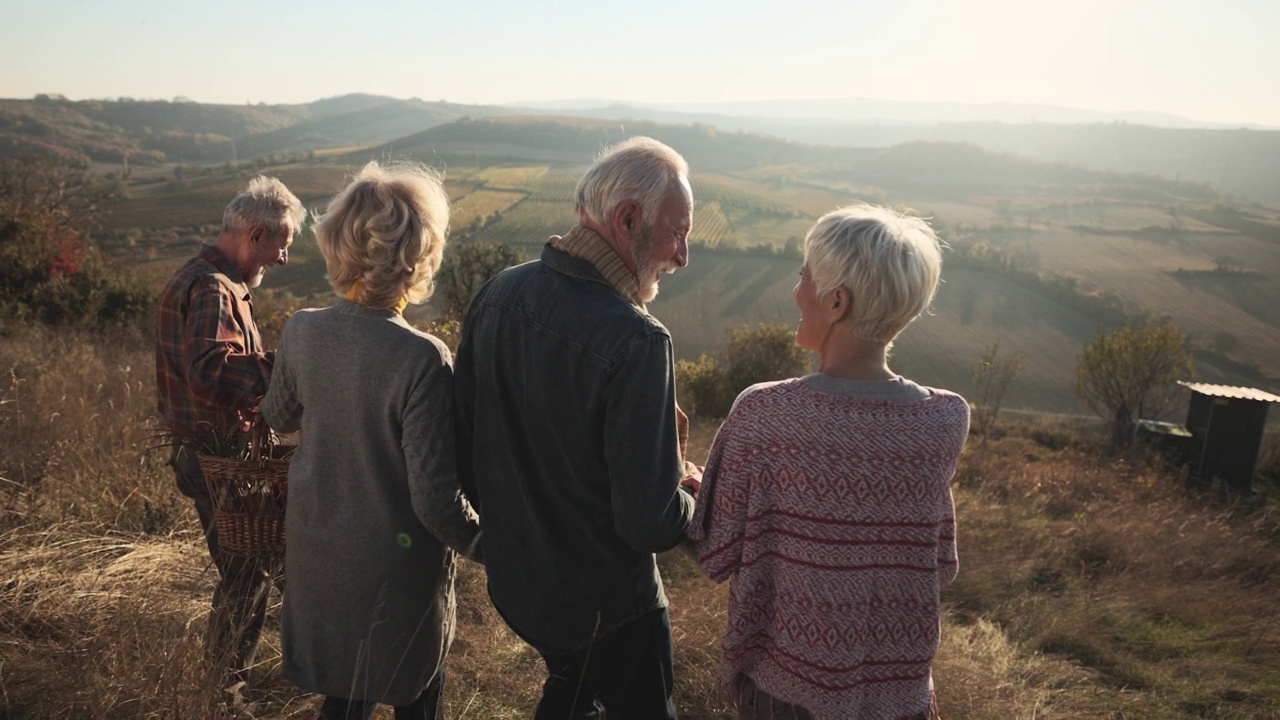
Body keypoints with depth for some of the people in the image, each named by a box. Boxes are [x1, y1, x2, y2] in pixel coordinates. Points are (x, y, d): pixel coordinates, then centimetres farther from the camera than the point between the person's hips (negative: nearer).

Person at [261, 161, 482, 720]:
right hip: (394, 568, -5)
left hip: (316, 554, 5)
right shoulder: (422, 358, -28)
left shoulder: (301, 331, -10)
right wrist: (487, 546, -7)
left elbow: (278, 417, 10)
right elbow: (435, 498, -24)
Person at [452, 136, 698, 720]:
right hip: (605, 601, -7)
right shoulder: (636, 342, -31)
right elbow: (651, 523, -28)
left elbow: (464, 441, 2)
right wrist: (688, 498, -5)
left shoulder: (497, 294, -9)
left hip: (512, 577, 7)